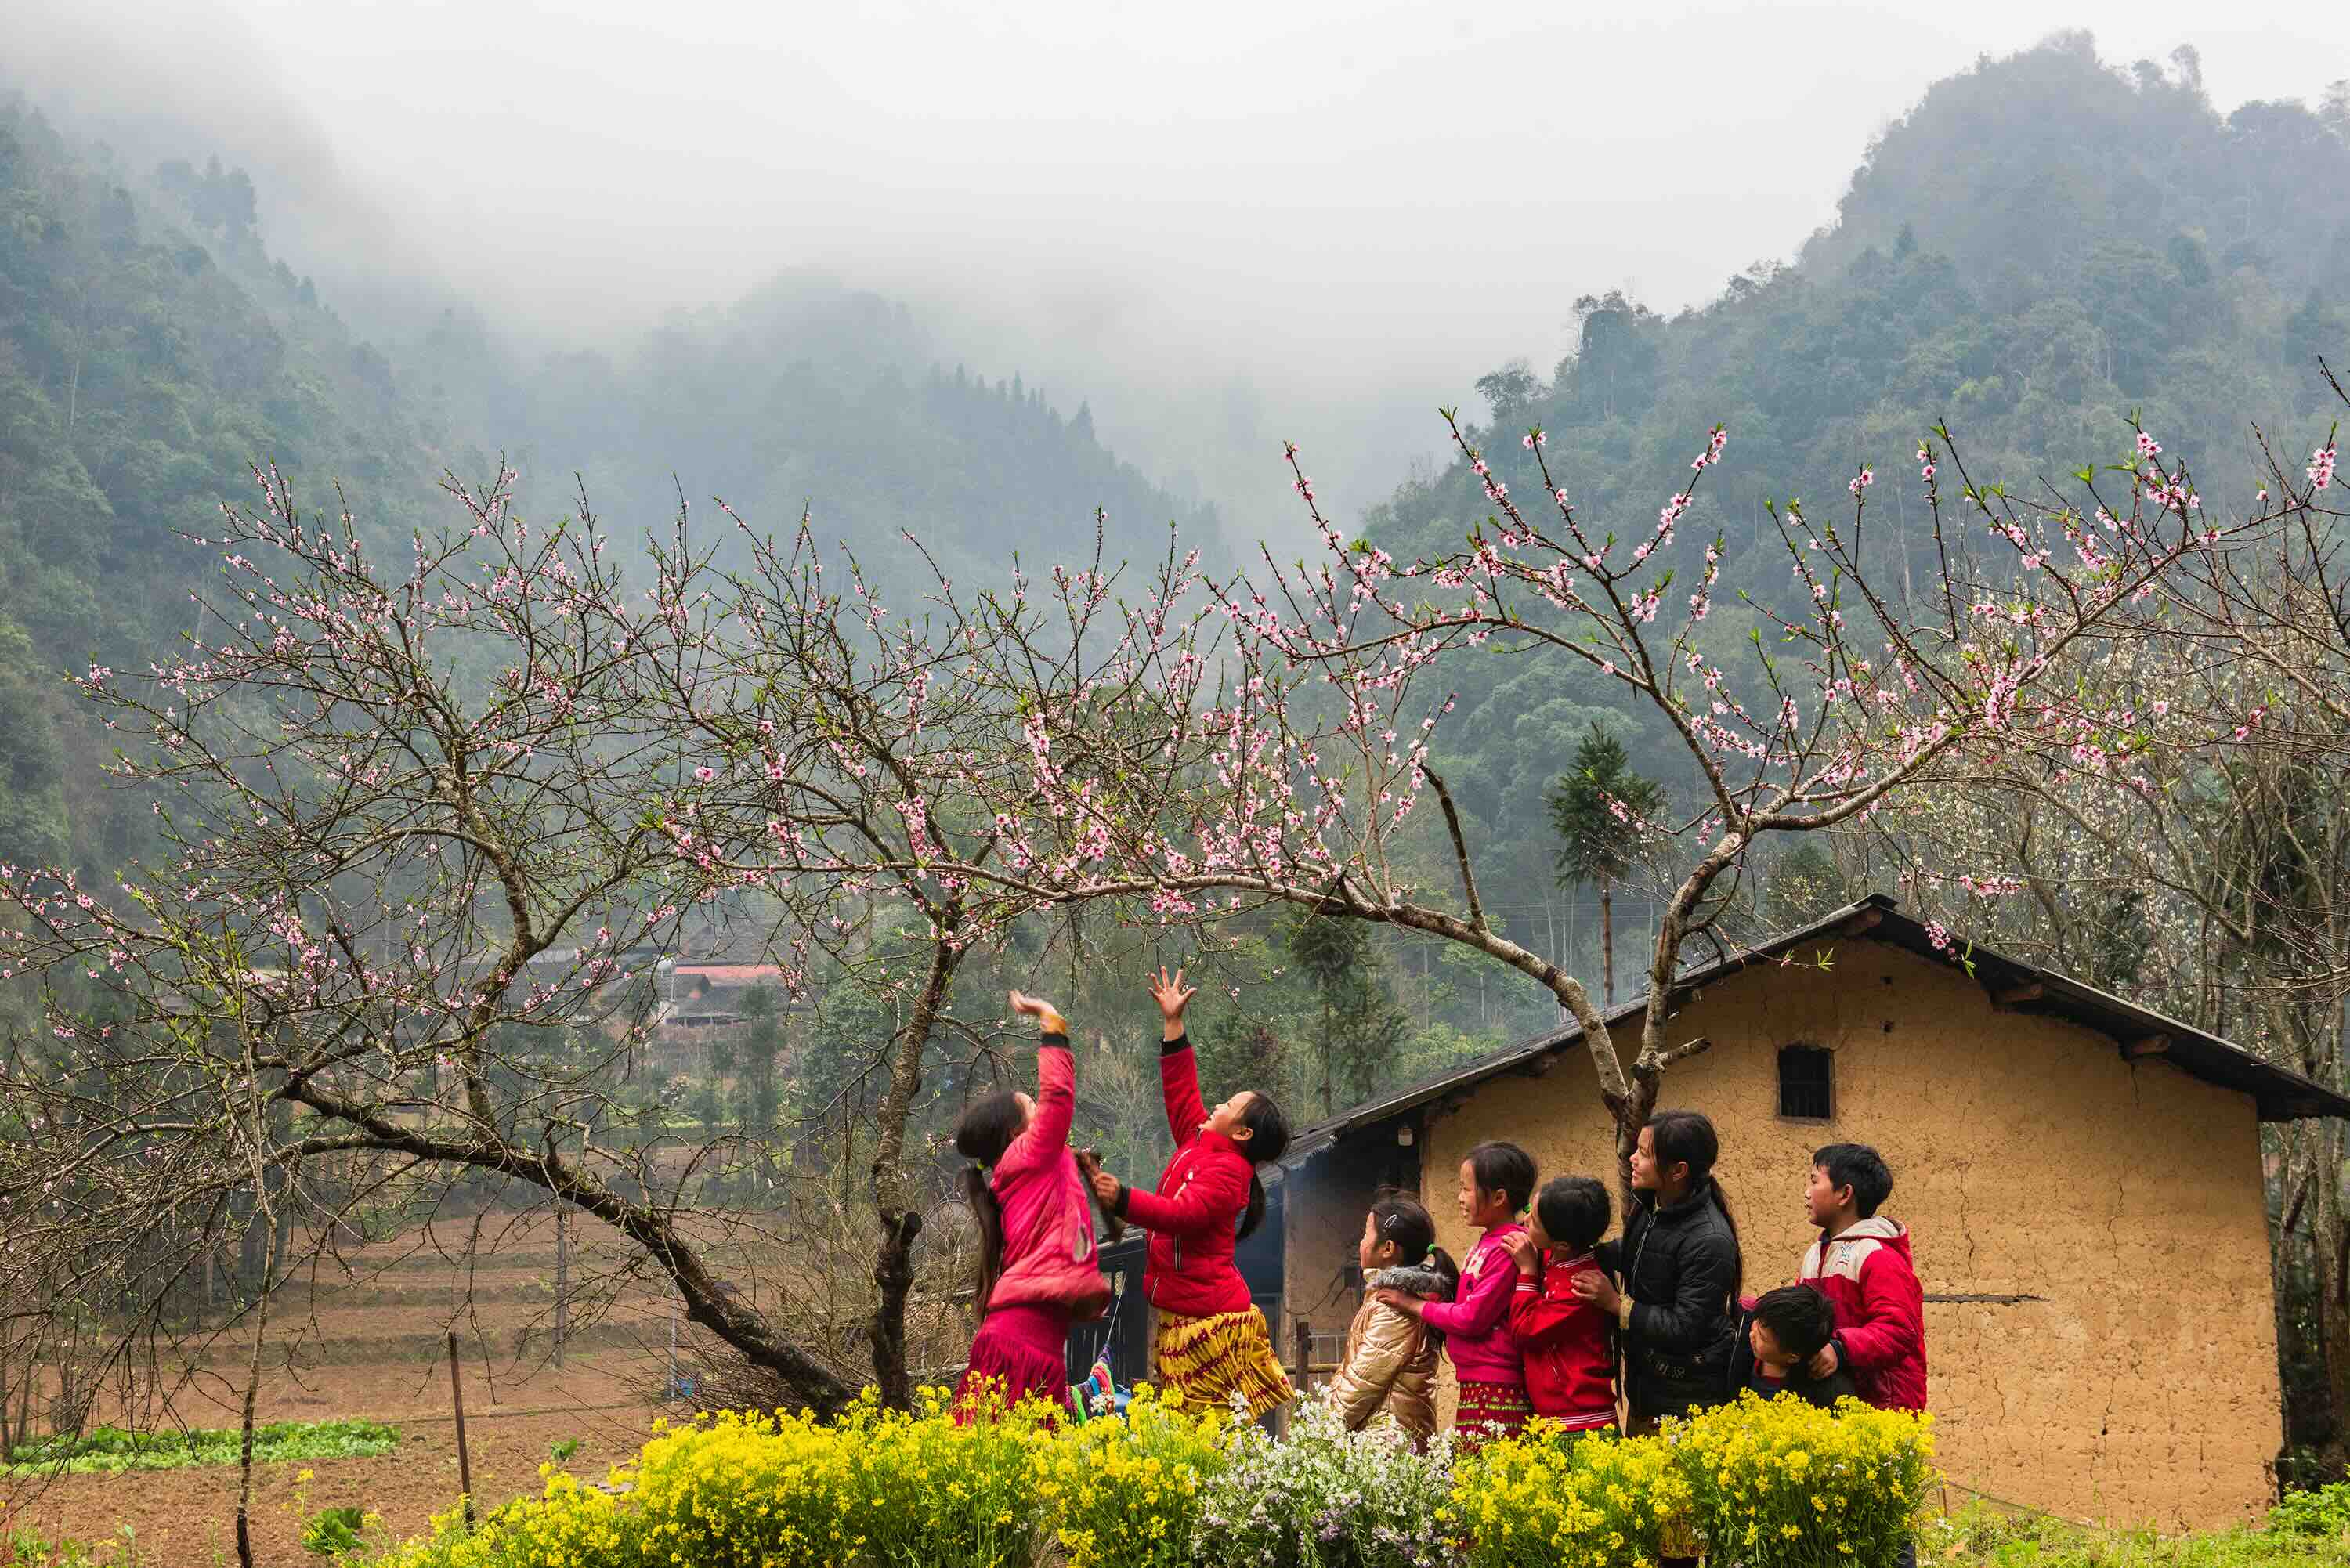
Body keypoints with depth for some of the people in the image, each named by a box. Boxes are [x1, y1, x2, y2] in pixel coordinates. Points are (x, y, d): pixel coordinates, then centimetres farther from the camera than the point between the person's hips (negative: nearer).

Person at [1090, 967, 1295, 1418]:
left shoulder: (1226, 1170, -13)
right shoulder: (1198, 1144, 13)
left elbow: (1182, 1214, -27)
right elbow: (1182, 1093, 25)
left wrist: (1123, 1200, -38)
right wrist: (1173, 1024, 25)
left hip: (1211, 1317, -9)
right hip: (1182, 1314, 9)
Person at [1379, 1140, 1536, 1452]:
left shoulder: (1508, 1248, -14)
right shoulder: (1486, 1243, 16)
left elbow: (1473, 1317, -16)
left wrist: (1414, 1305, -5)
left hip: (1495, 1391, -10)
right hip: (1473, 1385, 10)